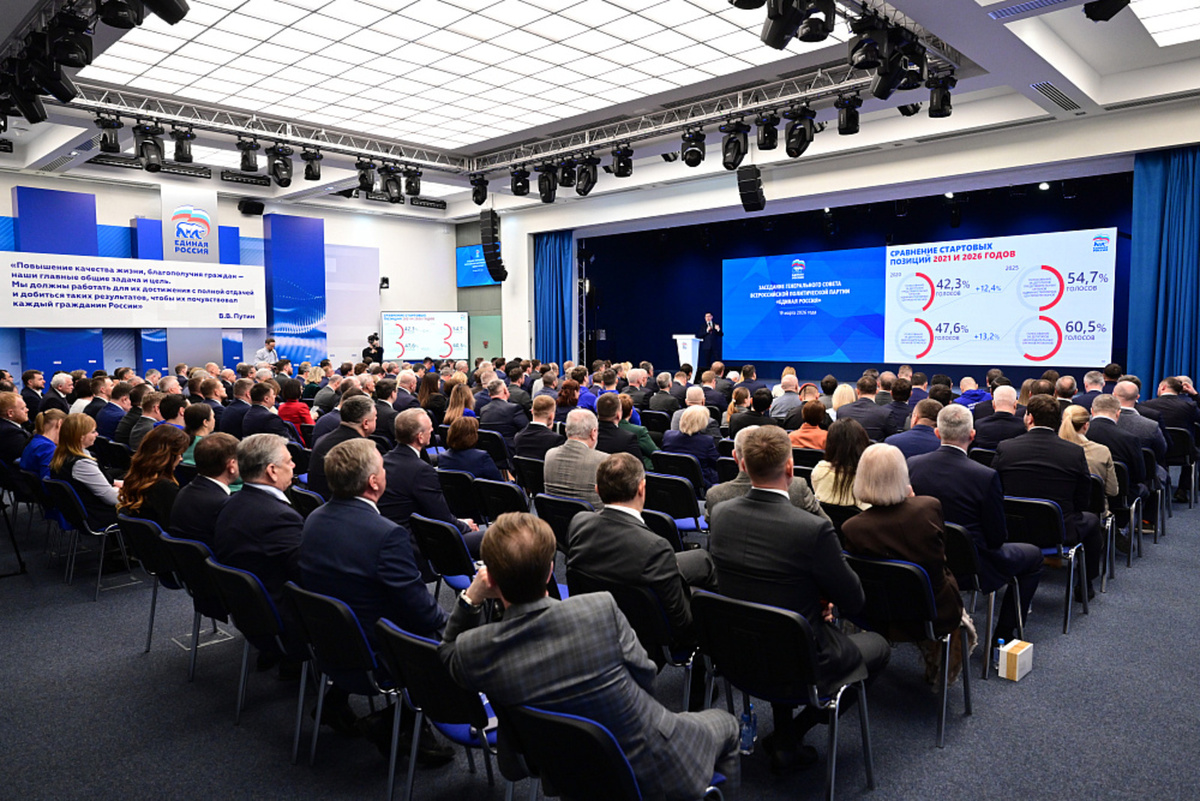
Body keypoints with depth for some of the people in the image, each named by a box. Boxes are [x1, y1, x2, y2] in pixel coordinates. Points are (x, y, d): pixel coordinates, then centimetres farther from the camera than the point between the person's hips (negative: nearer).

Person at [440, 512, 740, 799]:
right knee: (724, 723, 28)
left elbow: (448, 654, 5)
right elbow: (645, 679, -13)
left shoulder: (471, 650, -22)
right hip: (658, 770, -3)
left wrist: (470, 599, -5)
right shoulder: (602, 608, -30)